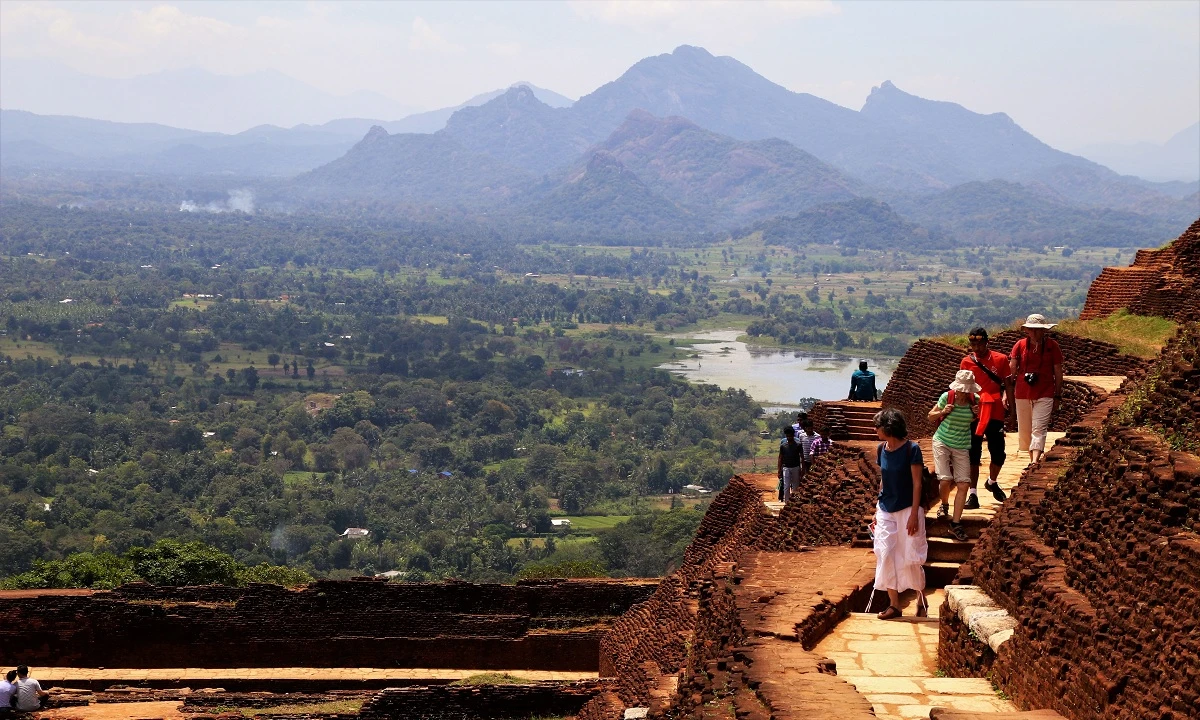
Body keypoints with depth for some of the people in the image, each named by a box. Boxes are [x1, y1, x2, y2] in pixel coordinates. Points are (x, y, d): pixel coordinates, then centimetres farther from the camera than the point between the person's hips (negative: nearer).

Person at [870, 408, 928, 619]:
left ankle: (922, 602, 19)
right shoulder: (881, 450, 5)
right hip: (886, 511, 6)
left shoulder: (911, 449, -12)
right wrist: (877, 510, 11)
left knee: (910, 558, -1)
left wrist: (914, 514, -15)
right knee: (886, 556, 0)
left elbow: (917, 484, -11)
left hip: (907, 510, -5)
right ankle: (894, 605, 8)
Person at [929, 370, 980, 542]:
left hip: (962, 446, 2)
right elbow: (931, 417, 1)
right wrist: (942, 412, -20)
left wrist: (977, 414, -10)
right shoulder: (947, 397, -12)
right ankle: (944, 506, 20)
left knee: (964, 484, -7)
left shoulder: (975, 399, -6)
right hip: (942, 442, -2)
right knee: (945, 479, -14)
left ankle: (956, 524, 1)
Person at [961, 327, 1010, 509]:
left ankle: (992, 482, 34)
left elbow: (1007, 384, 5)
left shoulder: (1000, 359, 1)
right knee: (973, 454, 0)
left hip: (995, 413, 1)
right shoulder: (967, 362, 2)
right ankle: (972, 495, 2)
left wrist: (1005, 398, -13)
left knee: (998, 453, 6)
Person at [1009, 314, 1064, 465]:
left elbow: (1058, 373, 4)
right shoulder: (1020, 345, 1)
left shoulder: (1052, 346, -1)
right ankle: (1032, 458, 26)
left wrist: (1057, 397, 4)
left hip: (1044, 395, -3)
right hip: (1022, 394, 3)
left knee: (1039, 428, -14)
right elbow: (1011, 370, 0)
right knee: (1024, 430, 9)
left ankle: (1035, 461, -24)